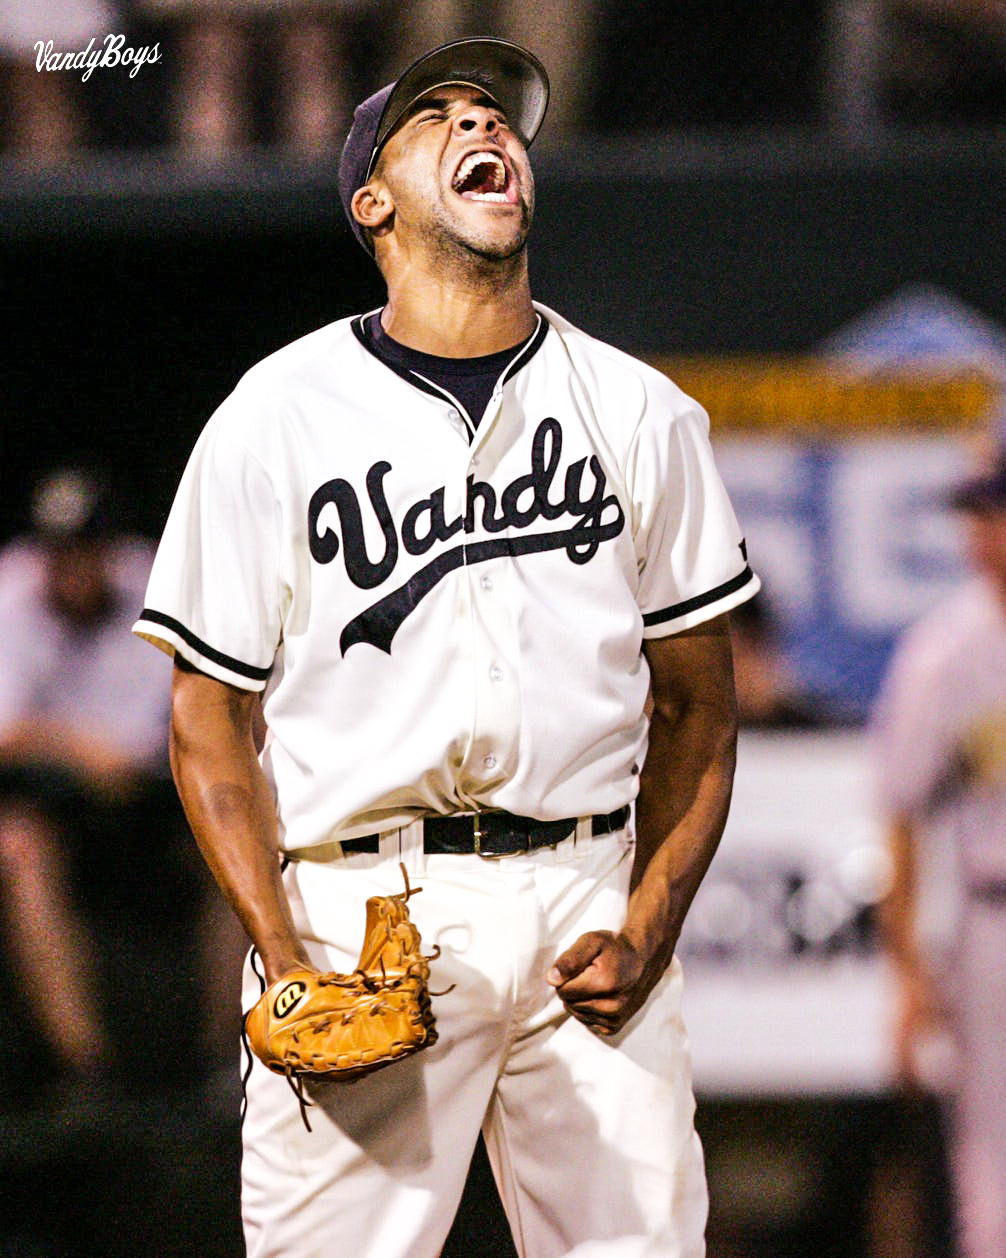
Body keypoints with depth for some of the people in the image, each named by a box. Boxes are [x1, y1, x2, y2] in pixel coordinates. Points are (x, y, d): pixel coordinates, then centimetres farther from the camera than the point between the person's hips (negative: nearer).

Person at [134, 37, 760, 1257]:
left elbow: (696, 707, 14)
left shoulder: (640, 412, 11)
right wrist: (285, 963, -8)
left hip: (588, 899, 2)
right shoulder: (276, 417, 4)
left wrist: (647, 931, -1)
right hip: (359, 905, -2)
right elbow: (210, 717, 4)